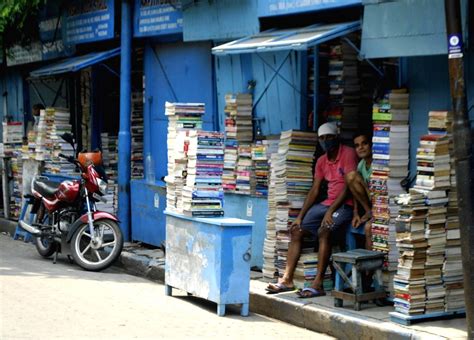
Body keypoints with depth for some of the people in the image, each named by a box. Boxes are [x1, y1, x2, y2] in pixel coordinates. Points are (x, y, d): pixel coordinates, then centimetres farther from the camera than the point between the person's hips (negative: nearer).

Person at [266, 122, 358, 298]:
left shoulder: (348, 154, -11)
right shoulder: (322, 161, 13)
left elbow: (348, 186, -17)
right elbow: (314, 190, 12)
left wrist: (331, 211, -22)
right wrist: (300, 217, 3)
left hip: (345, 204, -9)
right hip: (327, 204, 9)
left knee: (324, 231, -32)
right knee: (296, 230, 1)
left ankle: (318, 284, -32)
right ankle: (287, 280, 2)